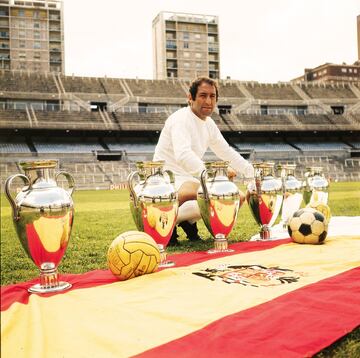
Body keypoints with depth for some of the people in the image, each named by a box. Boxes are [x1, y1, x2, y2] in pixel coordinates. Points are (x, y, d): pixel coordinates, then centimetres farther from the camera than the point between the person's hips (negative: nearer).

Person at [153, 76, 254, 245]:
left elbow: (227, 153, 20)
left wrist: (253, 174, 13)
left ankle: (188, 220, 9)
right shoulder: (181, 119, -16)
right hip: (169, 179, -9)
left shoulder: (209, 124, 11)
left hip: (189, 178, 9)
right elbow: (183, 155, -33)